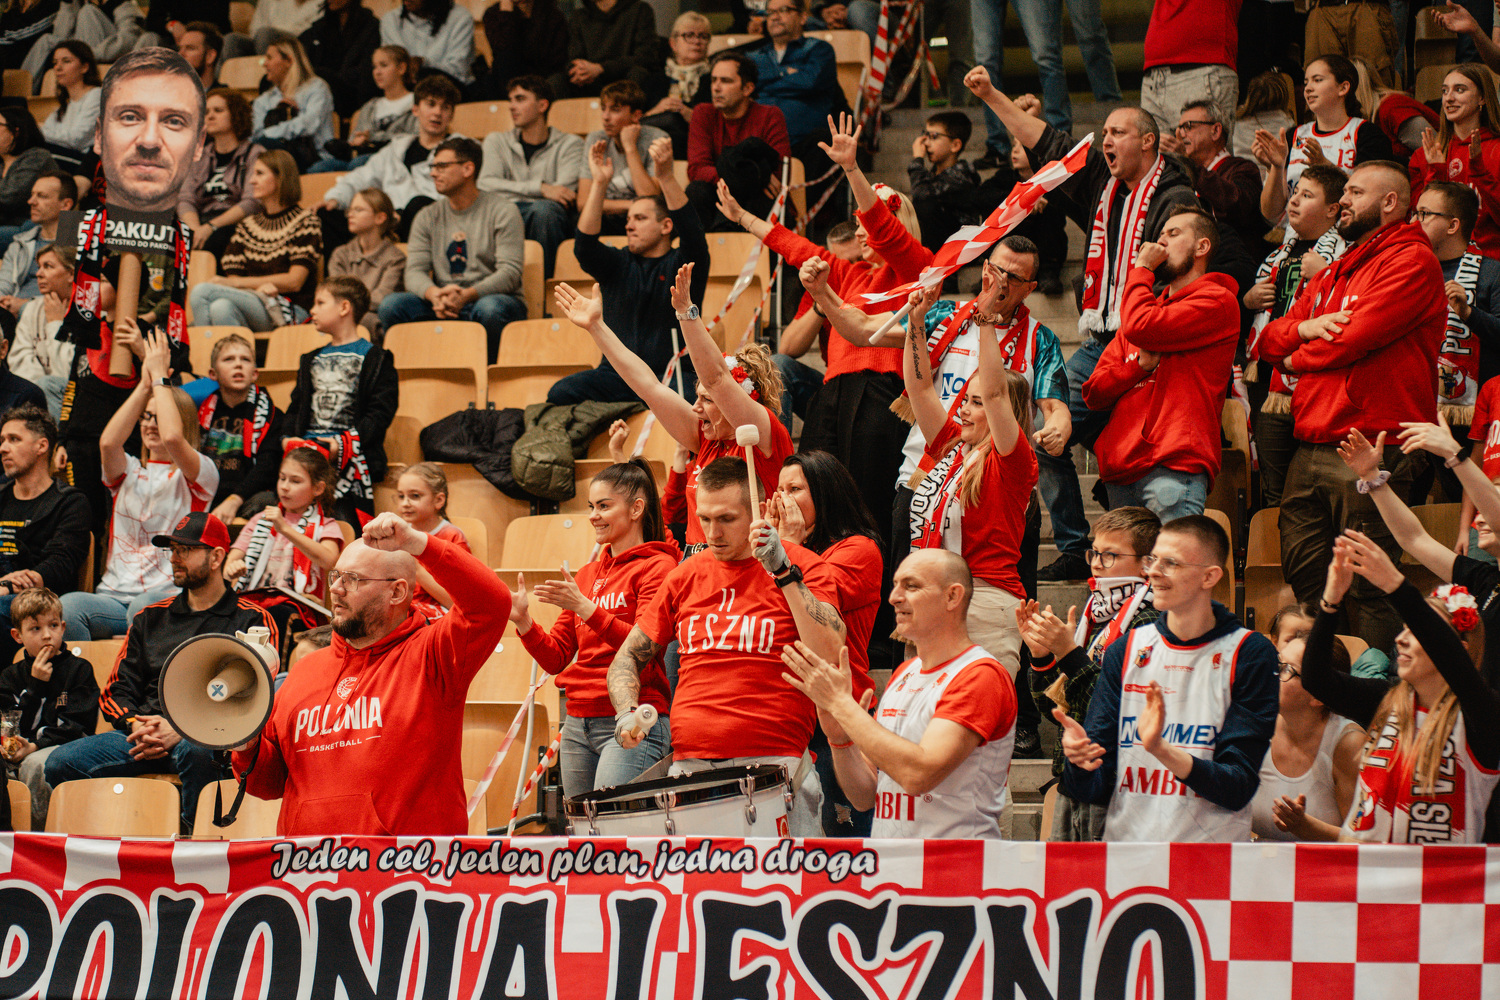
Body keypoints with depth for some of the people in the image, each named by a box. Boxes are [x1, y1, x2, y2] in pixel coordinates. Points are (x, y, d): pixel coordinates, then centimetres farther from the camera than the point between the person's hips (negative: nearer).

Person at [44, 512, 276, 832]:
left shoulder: (252, 621, 10)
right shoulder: (150, 618, 26)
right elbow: (116, 691, 22)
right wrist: (135, 725, -3)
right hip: (142, 731, 5)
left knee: (196, 752, -42)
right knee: (61, 763, -20)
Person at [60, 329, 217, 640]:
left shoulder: (200, 473, 8)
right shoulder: (128, 472, 21)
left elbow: (172, 438, -15)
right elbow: (108, 442, -3)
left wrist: (160, 377, -2)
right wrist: (144, 385, 2)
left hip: (170, 594, -4)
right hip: (115, 596, 4)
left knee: (144, 608, -40)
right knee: (67, 606, -30)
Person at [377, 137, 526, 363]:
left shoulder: (503, 211, 0)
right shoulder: (427, 217, 12)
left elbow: (510, 272, -11)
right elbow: (414, 271, 2)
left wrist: (467, 295, -28)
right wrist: (435, 295, -24)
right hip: (442, 305, 4)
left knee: (489, 308, -39)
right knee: (391, 305, -22)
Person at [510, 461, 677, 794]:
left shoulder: (657, 567, -3)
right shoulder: (588, 573, 19)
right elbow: (557, 659, 15)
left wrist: (586, 609, -24)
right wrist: (523, 622, -2)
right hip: (577, 725, 7)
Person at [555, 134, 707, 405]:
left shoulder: (683, 264, 6)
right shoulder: (618, 264, 16)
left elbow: (691, 230, -15)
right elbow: (584, 246, -4)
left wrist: (666, 175, -29)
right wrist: (600, 183, -13)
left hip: (672, 375, -3)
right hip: (617, 372, 3)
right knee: (561, 393, -25)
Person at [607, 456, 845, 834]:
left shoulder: (802, 567, 1)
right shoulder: (686, 576, 15)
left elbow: (830, 654, -14)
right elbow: (628, 658, 22)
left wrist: (783, 572, -17)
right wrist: (626, 713, 1)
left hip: (775, 763, -4)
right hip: (690, 766, 4)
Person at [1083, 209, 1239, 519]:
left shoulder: (1218, 301, 3)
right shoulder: (1151, 306, 28)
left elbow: (1140, 328, -14)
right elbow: (1094, 393, 19)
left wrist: (1141, 269, 4)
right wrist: (1140, 365, -1)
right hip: (1120, 465, 8)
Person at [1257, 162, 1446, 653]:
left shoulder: (1411, 261, -4)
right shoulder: (1334, 272, 26)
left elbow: (1355, 338, -15)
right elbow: (1269, 340, 22)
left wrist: (1298, 359, 4)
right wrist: (1305, 327, -2)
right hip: (1309, 451, 9)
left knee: (1367, 589, -10)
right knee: (1303, 580, 9)